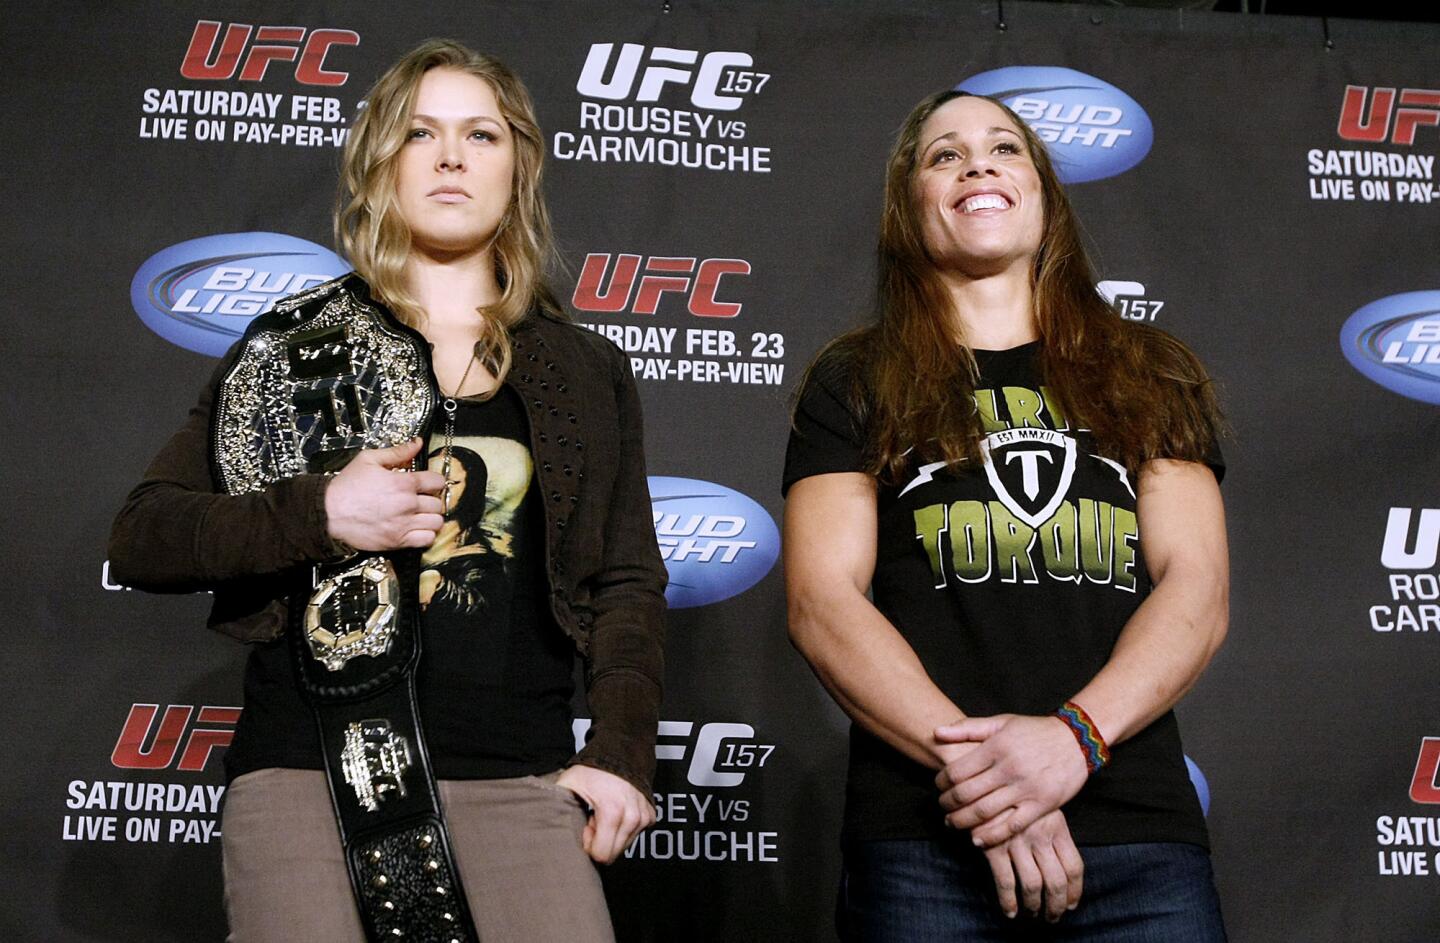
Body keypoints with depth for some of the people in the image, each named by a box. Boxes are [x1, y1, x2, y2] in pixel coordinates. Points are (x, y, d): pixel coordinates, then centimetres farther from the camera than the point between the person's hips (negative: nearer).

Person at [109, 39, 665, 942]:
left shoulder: (589, 374, 15)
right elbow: (141, 538, 5)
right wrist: (318, 514, -10)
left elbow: (628, 585, 14)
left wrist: (622, 752, 0)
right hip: (306, 762, -1)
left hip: (515, 777, 1)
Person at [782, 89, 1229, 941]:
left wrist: (1075, 735, -14)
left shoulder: (1153, 379, 14)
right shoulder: (854, 384, 9)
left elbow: (1197, 590, 4)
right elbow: (821, 602, -1)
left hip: (1145, 834, 2)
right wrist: (975, 762, -15)